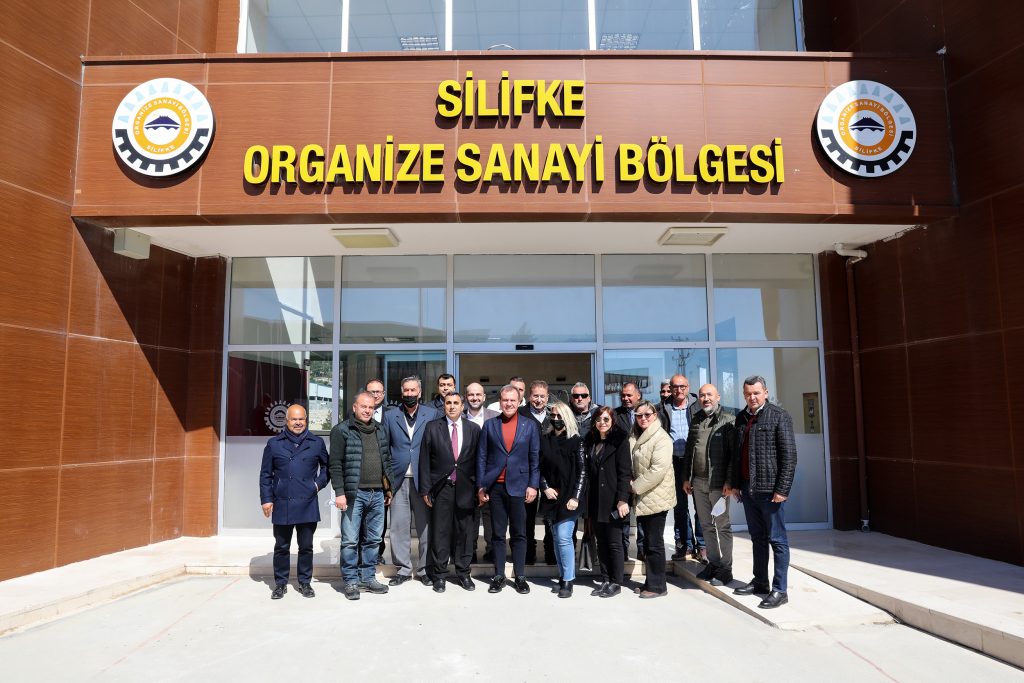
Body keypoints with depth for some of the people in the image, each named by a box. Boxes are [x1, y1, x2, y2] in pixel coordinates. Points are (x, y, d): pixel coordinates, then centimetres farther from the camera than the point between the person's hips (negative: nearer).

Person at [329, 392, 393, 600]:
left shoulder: (381, 431, 13)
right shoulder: (342, 430, -3)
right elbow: (335, 464, -7)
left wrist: (388, 489, 15)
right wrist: (340, 492, -13)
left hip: (377, 494, 5)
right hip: (354, 493, -5)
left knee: (373, 540, 12)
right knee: (350, 540, 1)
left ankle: (368, 577, 23)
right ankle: (351, 581, 13)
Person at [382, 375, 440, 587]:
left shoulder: (432, 414, 6)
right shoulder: (390, 415, 9)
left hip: (424, 479, -1)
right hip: (399, 479, 1)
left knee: (425, 525, 4)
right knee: (399, 526, 4)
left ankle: (425, 568, 17)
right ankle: (403, 568, 17)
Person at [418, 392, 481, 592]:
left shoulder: (473, 429, 5)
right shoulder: (432, 428, 2)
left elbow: (478, 460, 6)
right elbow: (425, 460, 1)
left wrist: (479, 488, 2)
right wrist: (425, 489, -3)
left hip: (465, 488, 1)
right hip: (441, 487, -1)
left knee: (465, 531, 8)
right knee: (440, 532, 4)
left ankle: (463, 572, 22)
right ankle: (439, 574, 17)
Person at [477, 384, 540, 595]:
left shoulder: (530, 425, 4)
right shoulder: (489, 425, 6)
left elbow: (535, 457, 4)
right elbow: (482, 457, 5)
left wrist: (533, 485, -3)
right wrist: (480, 486, 1)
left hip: (519, 486, -1)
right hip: (495, 487, 1)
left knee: (519, 534, 5)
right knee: (498, 534, 8)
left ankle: (520, 577, 14)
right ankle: (499, 576, 16)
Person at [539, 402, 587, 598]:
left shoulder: (575, 441, -3)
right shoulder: (544, 440, 6)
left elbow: (582, 471, -5)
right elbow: (539, 468, 9)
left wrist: (575, 497, -10)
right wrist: (545, 488, -5)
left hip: (569, 498, -4)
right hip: (551, 497, 4)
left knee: (564, 537, -10)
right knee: (557, 537, 9)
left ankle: (568, 581, 0)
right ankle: (563, 576, 20)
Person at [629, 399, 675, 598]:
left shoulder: (661, 438, -15)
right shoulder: (635, 437, 12)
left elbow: (658, 469, -23)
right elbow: (631, 464, 21)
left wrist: (636, 486, -15)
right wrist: (632, 484, 5)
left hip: (656, 498, -8)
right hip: (642, 498, 8)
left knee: (654, 542, 0)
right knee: (647, 541, 15)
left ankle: (657, 585, 12)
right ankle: (650, 581, 26)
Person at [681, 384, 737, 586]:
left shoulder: (728, 421, -5)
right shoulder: (696, 421, 13)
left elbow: (734, 453, -10)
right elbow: (688, 451, 16)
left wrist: (730, 481, -15)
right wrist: (686, 478, 13)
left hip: (718, 483, -6)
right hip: (698, 482, 6)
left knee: (722, 526, 3)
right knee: (706, 525, 13)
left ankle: (725, 568, 12)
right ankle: (713, 563, 24)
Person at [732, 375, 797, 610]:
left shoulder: (779, 416, -7)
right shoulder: (741, 418, 11)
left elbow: (789, 455, -12)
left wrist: (782, 489, -16)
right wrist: (735, 483, 13)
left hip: (770, 489, -6)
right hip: (747, 489, 6)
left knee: (777, 540, 2)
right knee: (757, 538, 17)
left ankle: (779, 590, 10)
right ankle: (760, 582, 28)